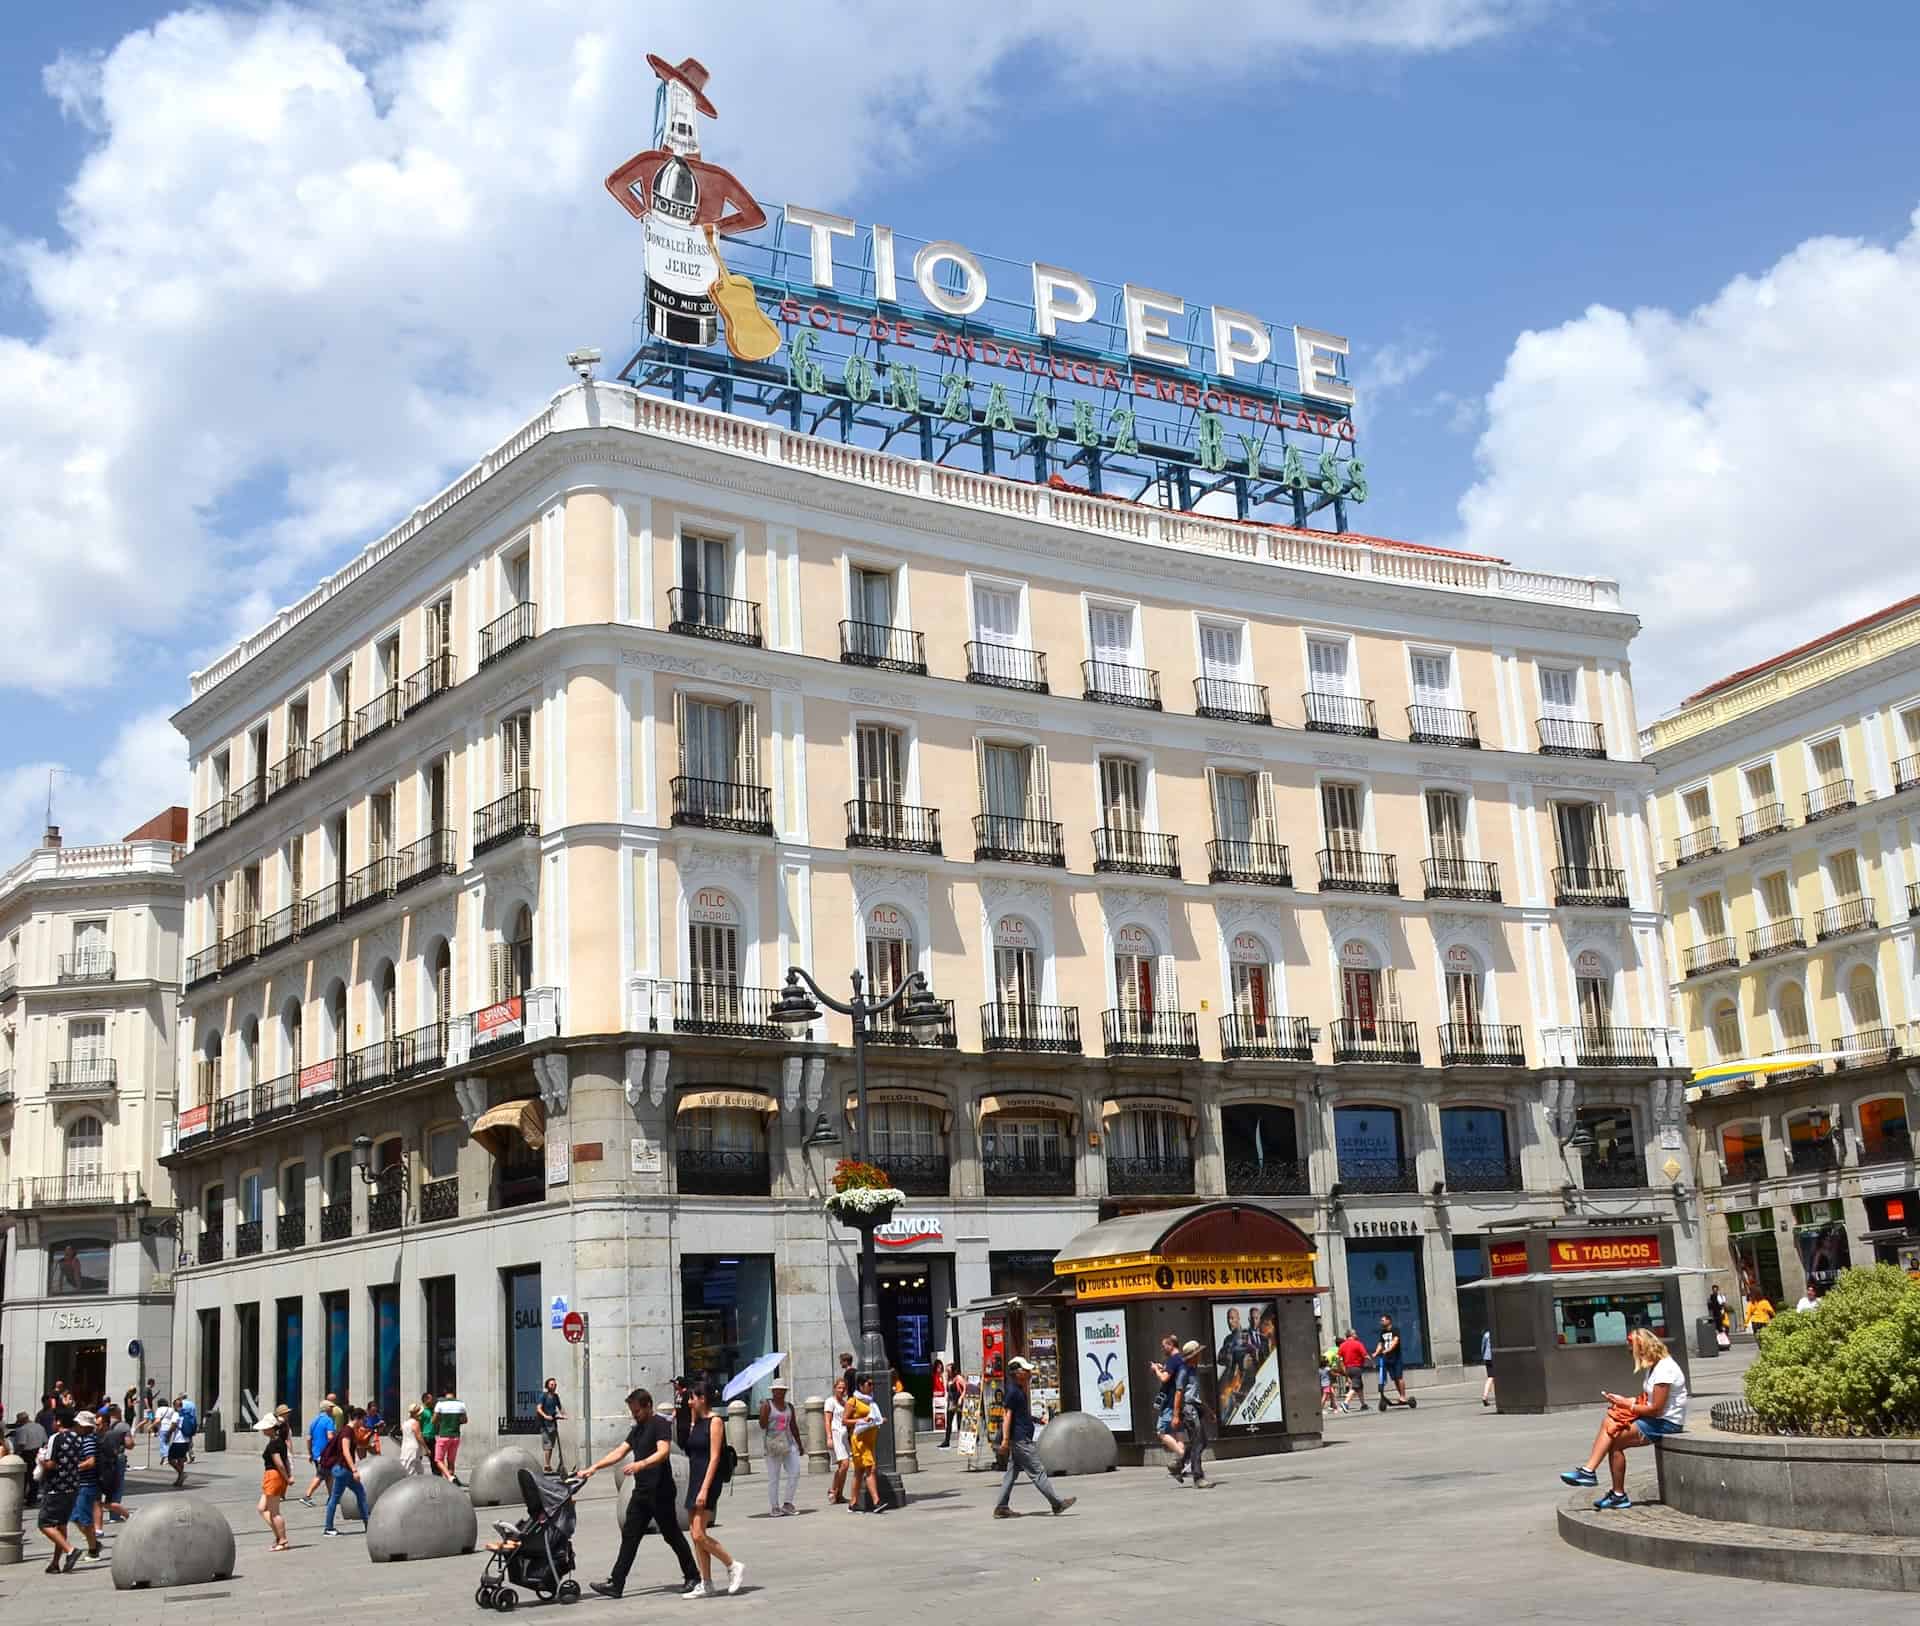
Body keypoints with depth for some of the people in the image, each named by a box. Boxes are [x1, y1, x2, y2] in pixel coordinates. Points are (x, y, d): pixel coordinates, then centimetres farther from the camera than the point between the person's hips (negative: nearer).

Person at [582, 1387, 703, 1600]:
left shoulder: (660, 1424, -10)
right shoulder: (637, 1429, 18)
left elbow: (663, 1451, -24)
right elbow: (619, 1451, 17)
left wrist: (641, 1464, -40)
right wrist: (594, 1467, 8)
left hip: (660, 1492, -9)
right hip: (642, 1492, 9)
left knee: (672, 1535, 0)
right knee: (629, 1536, 5)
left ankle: (693, 1578, 11)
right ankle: (615, 1584, 5)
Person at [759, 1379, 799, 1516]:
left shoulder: (789, 1406, 13)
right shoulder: (767, 1405, -3)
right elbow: (762, 1425, -13)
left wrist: (799, 1444, 18)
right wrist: (764, 1409, -24)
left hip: (788, 1443, 5)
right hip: (771, 1444, -5)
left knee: (795, 1473, -4)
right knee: (773, 1478, -3)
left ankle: (787, 1503, 8)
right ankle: (774, 1508, 4)